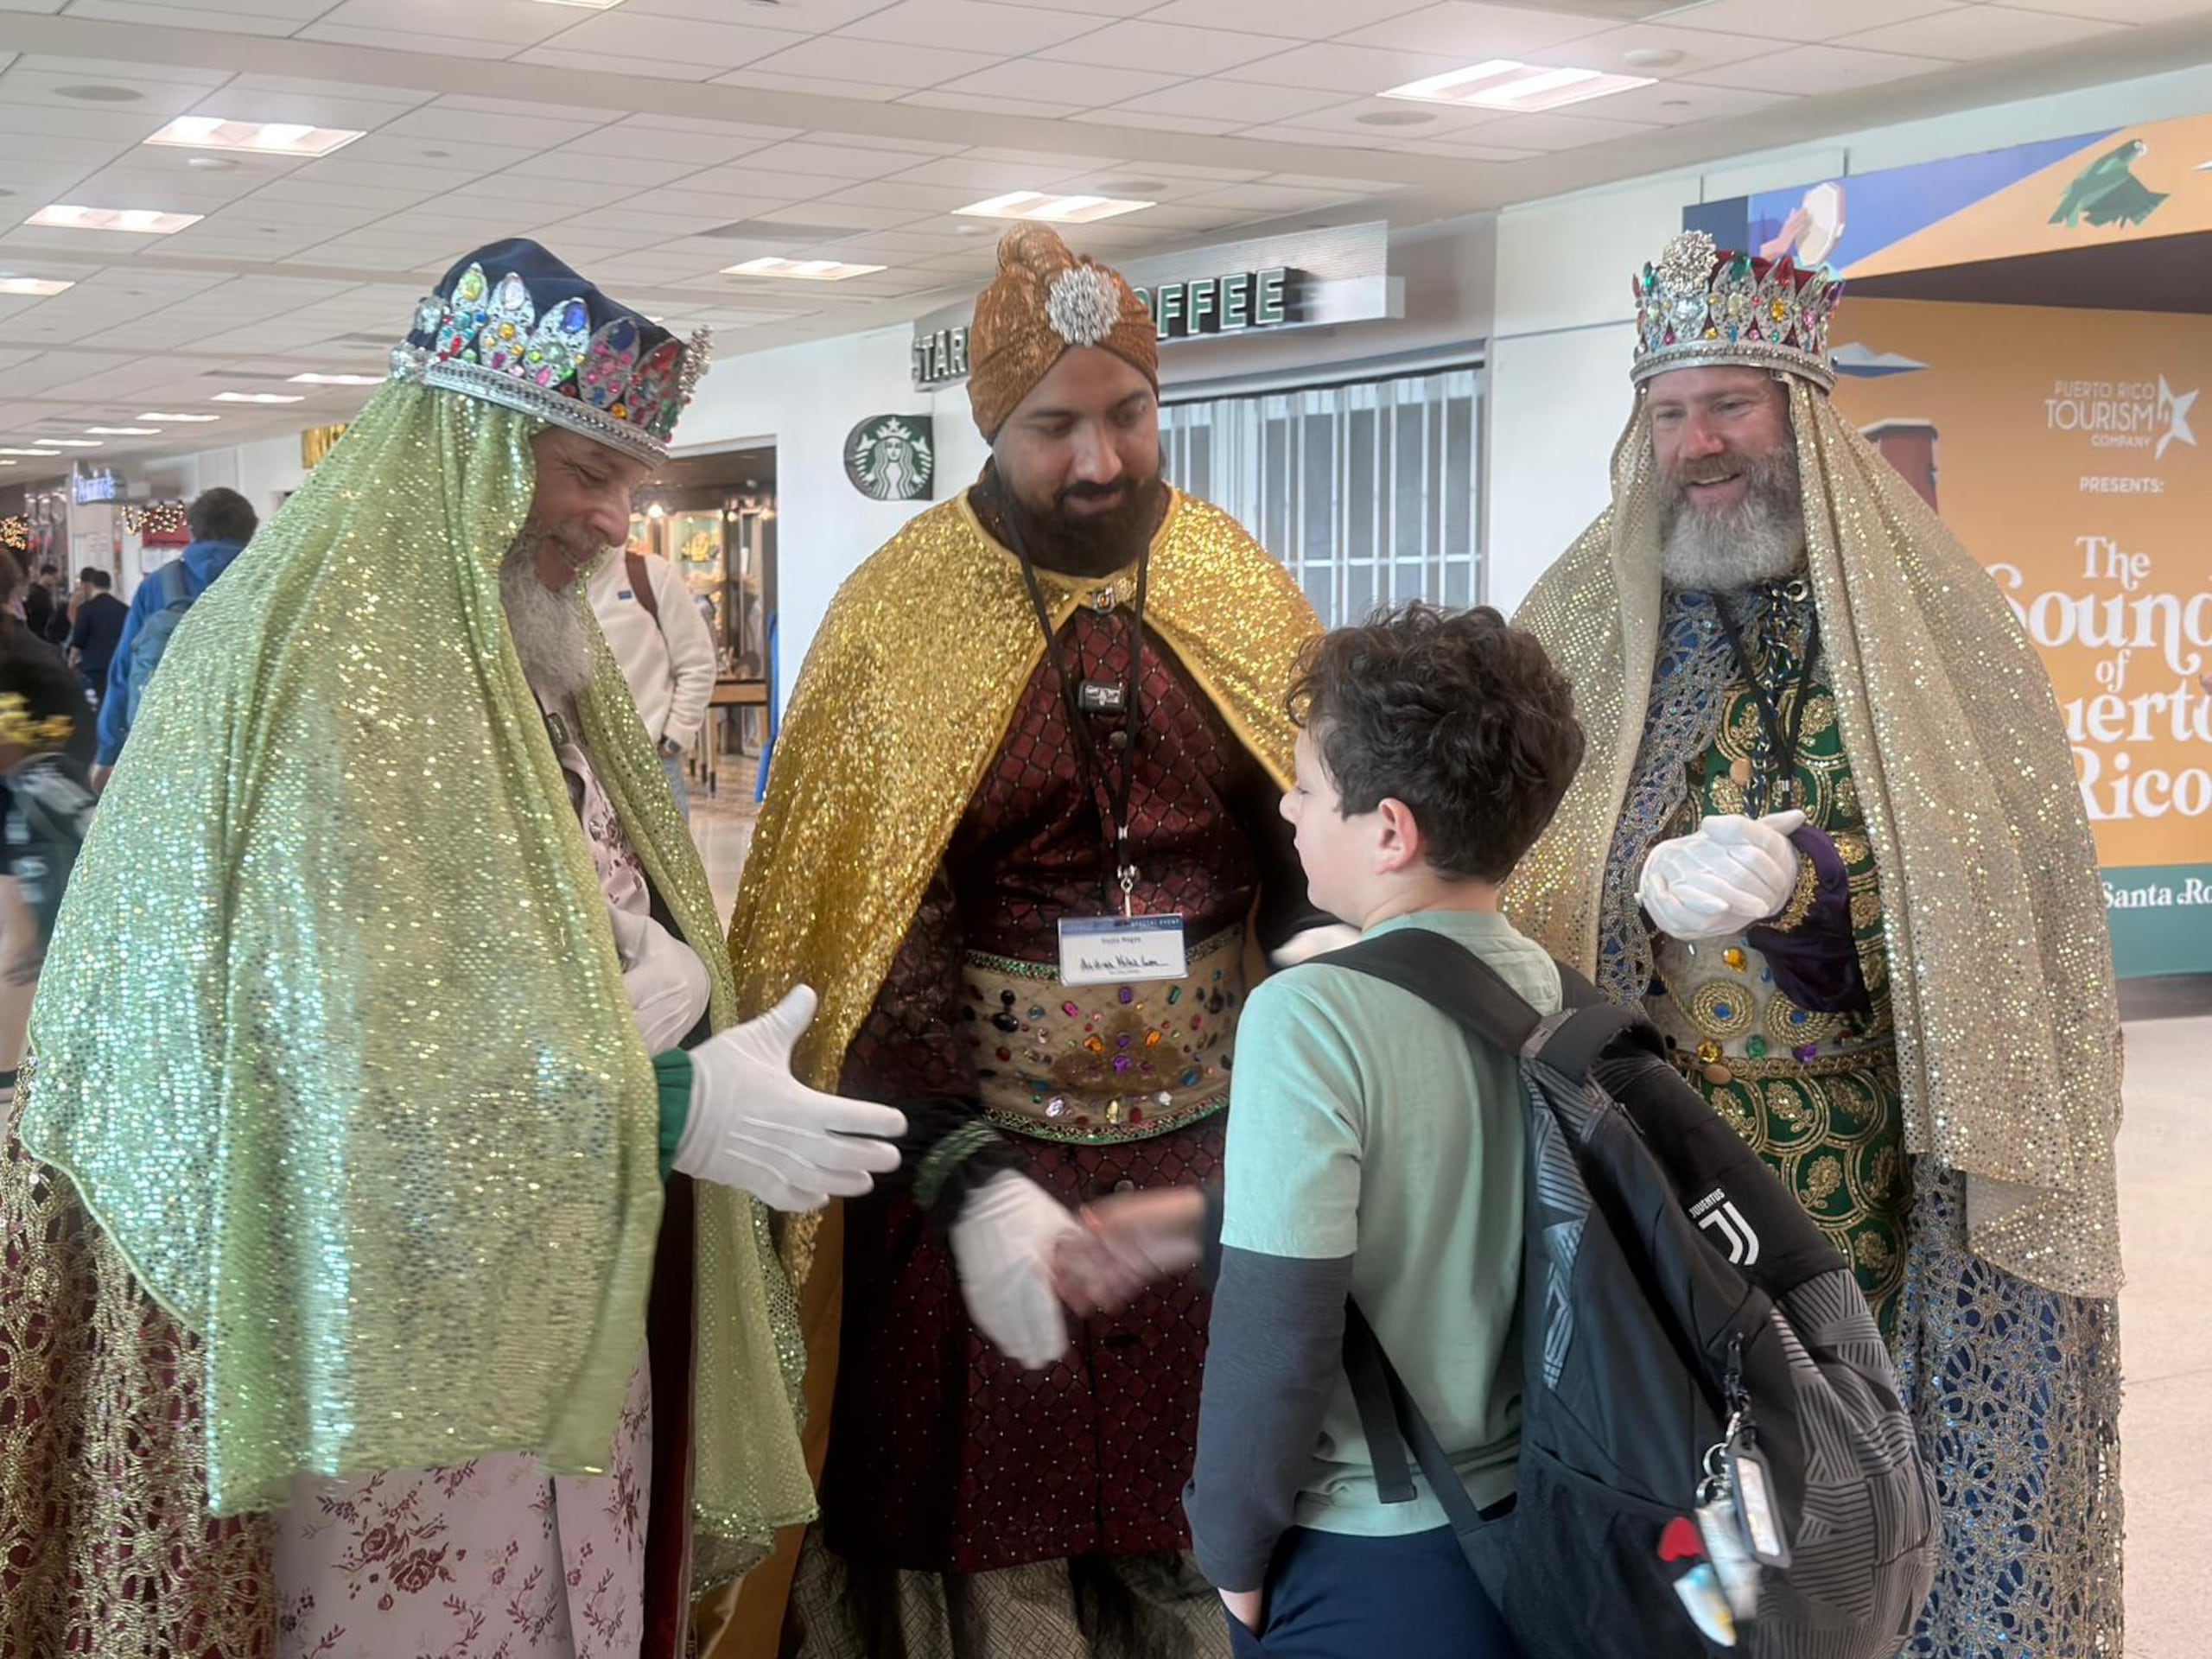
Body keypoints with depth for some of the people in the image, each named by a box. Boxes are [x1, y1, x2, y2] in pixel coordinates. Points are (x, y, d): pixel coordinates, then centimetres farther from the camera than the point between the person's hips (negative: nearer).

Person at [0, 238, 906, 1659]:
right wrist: (674, 1106, -26)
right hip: (400, 1329, -8)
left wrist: (680, 969, -11)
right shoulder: (323, 661, -16)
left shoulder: (535, 654, 13)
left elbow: (632, 906, 13)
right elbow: (353, 1038, -24)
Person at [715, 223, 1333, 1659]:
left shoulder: (1239, 592, 4)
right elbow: (867, 937, -8)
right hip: (977, 1160, -2)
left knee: (1200, 1539, 11)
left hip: (1207, 1159, 3)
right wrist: (968, 1180, -17)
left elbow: (1317, 845, 6)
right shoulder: (904, 616, -5)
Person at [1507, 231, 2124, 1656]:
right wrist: (1648, 887, -20)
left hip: (1877, 1164, -1)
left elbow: (1985, 878, -8)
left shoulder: (1926, 614, 2)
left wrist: (1801, 886, -24)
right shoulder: (1584, 618, 7)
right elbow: (1516, 873, 0)